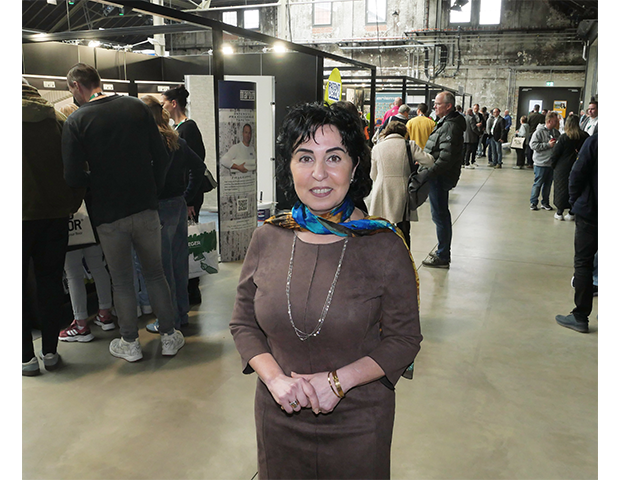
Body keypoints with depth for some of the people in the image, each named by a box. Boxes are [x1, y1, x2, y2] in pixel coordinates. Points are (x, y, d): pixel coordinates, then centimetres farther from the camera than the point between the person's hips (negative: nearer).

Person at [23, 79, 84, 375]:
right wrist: (73, 203, 9)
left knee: (15, 286, 7)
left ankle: (26, 357, 9)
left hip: (19, 215, -3)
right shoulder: (58, 119, 2)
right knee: (50, 281, 12)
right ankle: (50, 352, 18)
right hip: (55, 213, 3)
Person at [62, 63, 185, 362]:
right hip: (146, 208, 3)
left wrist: (96, 181, 7)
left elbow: (73, 177, -13)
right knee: (155, 274, 15)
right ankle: (169, 337, 21)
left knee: (122, 281, 12)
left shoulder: (76, 121, -8)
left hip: (108, 215, -2)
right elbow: (161, 157, -2)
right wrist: (153, 190, 11)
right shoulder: (136, 107, 0)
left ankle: (130, 344, 23)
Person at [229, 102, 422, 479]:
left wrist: (338, 381, -18)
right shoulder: (267, 239, -6)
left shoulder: (384, 246, -14)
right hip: (279, 417, 3)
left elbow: (404, 339, -8)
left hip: (357, 422, -2)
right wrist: (275, 378, -14)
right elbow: (243, 324, 2)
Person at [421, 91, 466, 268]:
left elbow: (446, 157, -26)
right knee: (442, 214, 17)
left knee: (440, 215, -4)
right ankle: (443, 253, 30)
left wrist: (429, 173, -24)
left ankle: (442, 257, 4)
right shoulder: (445, 123, 14)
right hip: (439, 176, 11)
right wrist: (425, 166, 15)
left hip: (440, 177, -11)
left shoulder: (451, 126, -19)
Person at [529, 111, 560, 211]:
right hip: (541, 163, -6)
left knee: (548, 184, 12)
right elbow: (533, 145, -18)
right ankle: (533, 202, 11)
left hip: (552, 163, 6)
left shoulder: (556, 132, 10)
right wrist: (548, 145, -19)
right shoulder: (539, 132, -10)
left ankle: (545, 202, 22)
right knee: (538, 184, 1)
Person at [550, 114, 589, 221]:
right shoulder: (585, 137, -5)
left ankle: (559, 212, 13)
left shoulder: (564, 137, -14)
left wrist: (553, 165, 4)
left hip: (563, 168, -3)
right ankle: (572, 213, 18)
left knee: (561, 188, 8)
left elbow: (555, 153, -10)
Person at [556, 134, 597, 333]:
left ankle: (580, 316, 5)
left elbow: (577, 175, -13)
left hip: (589, 212, -4)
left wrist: (574, 201, 1)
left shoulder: (594, 141, -13)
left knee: (583, 262, 3)